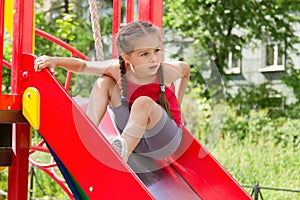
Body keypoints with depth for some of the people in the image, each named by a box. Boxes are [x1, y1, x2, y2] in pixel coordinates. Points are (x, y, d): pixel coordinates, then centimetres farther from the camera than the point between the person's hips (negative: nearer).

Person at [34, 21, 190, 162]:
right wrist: (55, 61, -23)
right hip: (135, 136, 3)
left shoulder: (166, 72, -17)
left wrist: (176, 105, 12)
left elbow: (185, 68, 6)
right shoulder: (118, 69, -13)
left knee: (144, 103, -36)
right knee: (104, 82, -9)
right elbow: (82, 65, -5)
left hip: (165, 142, -3)